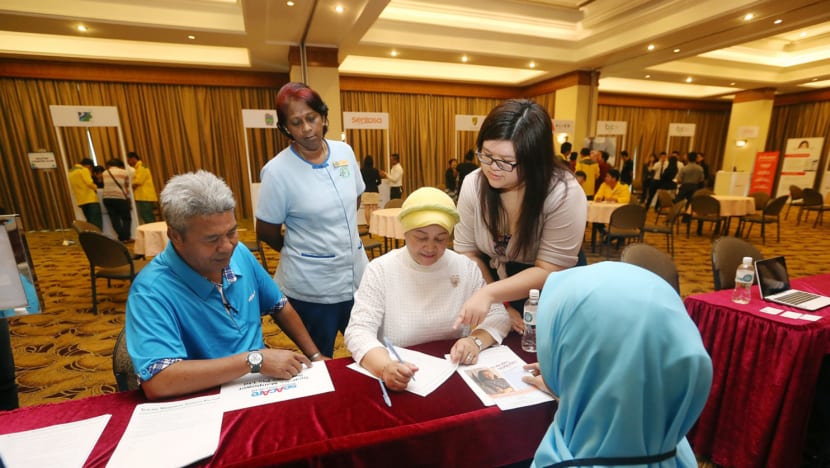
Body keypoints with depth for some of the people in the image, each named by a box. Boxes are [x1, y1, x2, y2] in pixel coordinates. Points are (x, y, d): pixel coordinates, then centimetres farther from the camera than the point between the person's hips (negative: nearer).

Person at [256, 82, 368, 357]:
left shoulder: (345, 152, -1)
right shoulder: (277, 171, -15)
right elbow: (266, 232, -6)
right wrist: (299, 251, 8)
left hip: (357, 274, 5)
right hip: (311, 287, -4)